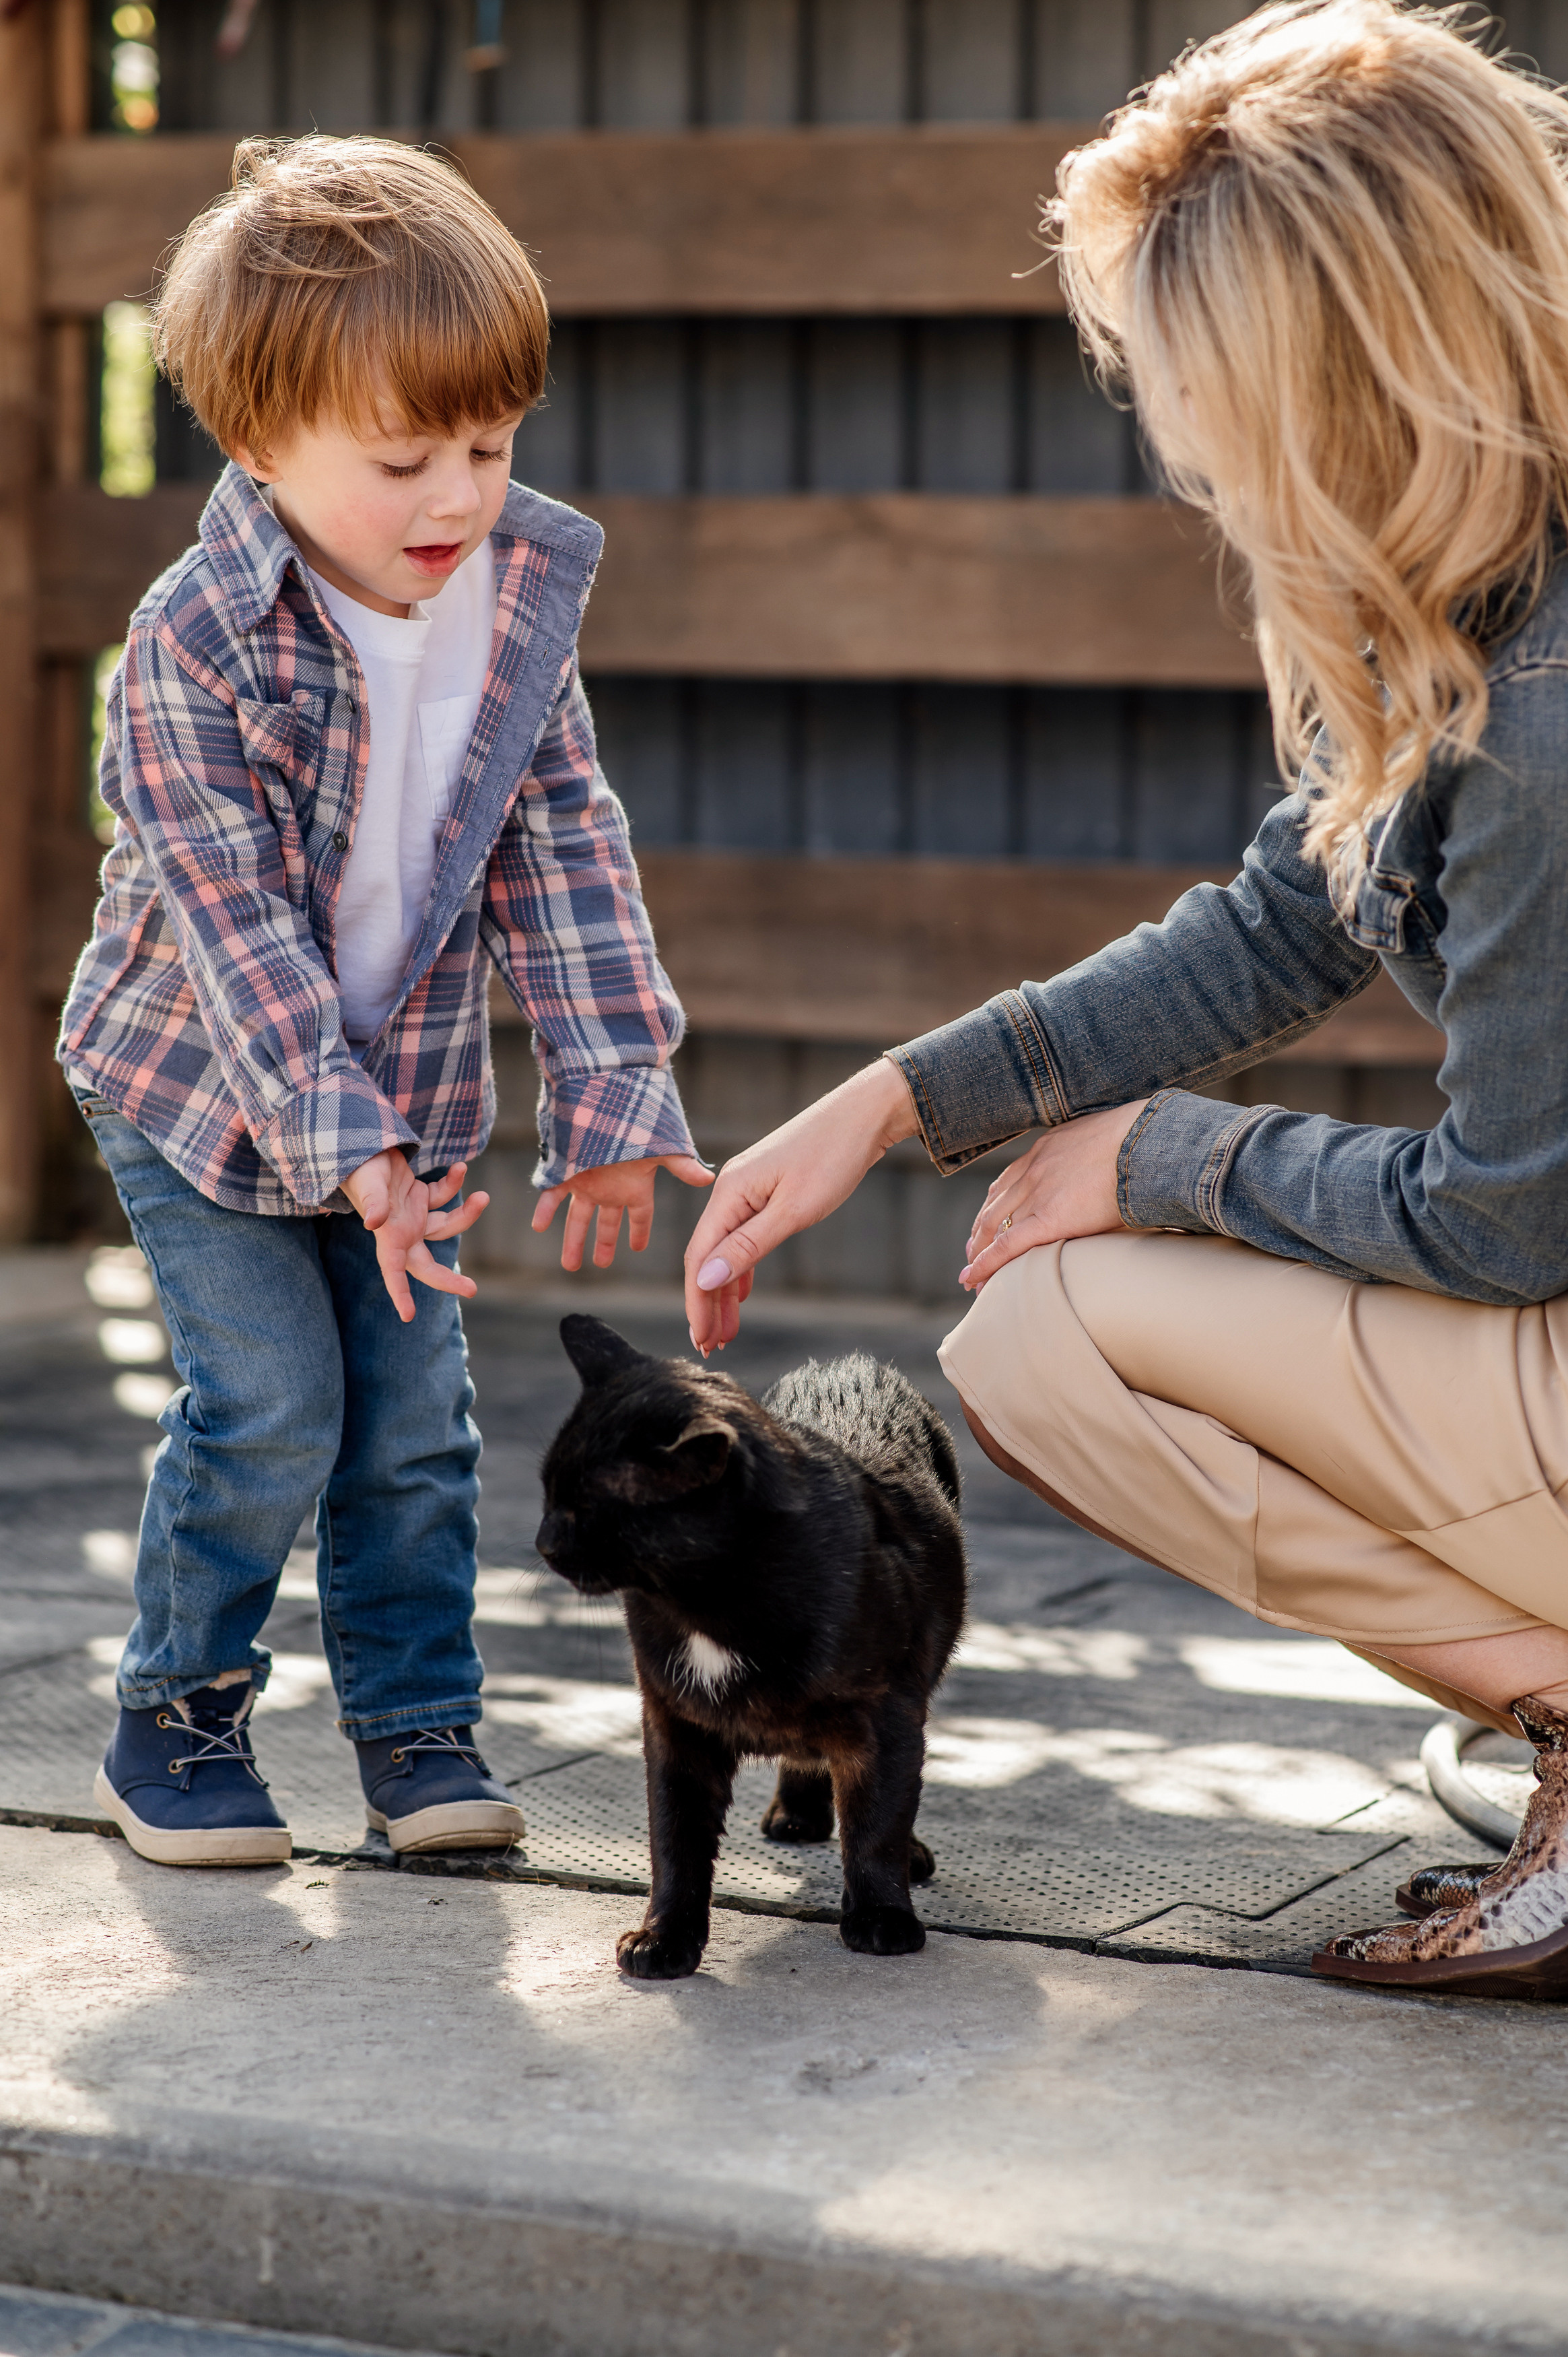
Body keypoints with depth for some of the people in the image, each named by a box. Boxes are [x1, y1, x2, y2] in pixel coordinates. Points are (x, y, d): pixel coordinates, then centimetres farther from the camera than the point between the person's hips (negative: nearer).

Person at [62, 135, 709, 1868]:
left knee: (413, 1416, 4)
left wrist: (606, 1093, -8)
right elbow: (231, 915, -26)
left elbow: (565, 851, -3)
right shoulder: (195, 645, -24)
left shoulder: (524, 602, -9)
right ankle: (171, 1724, 9)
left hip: (407, 1088, 4)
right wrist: (337, 1139, -32)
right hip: (197, 1088, -4)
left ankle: (417, 1724, 17)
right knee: (271, 1409, -9)